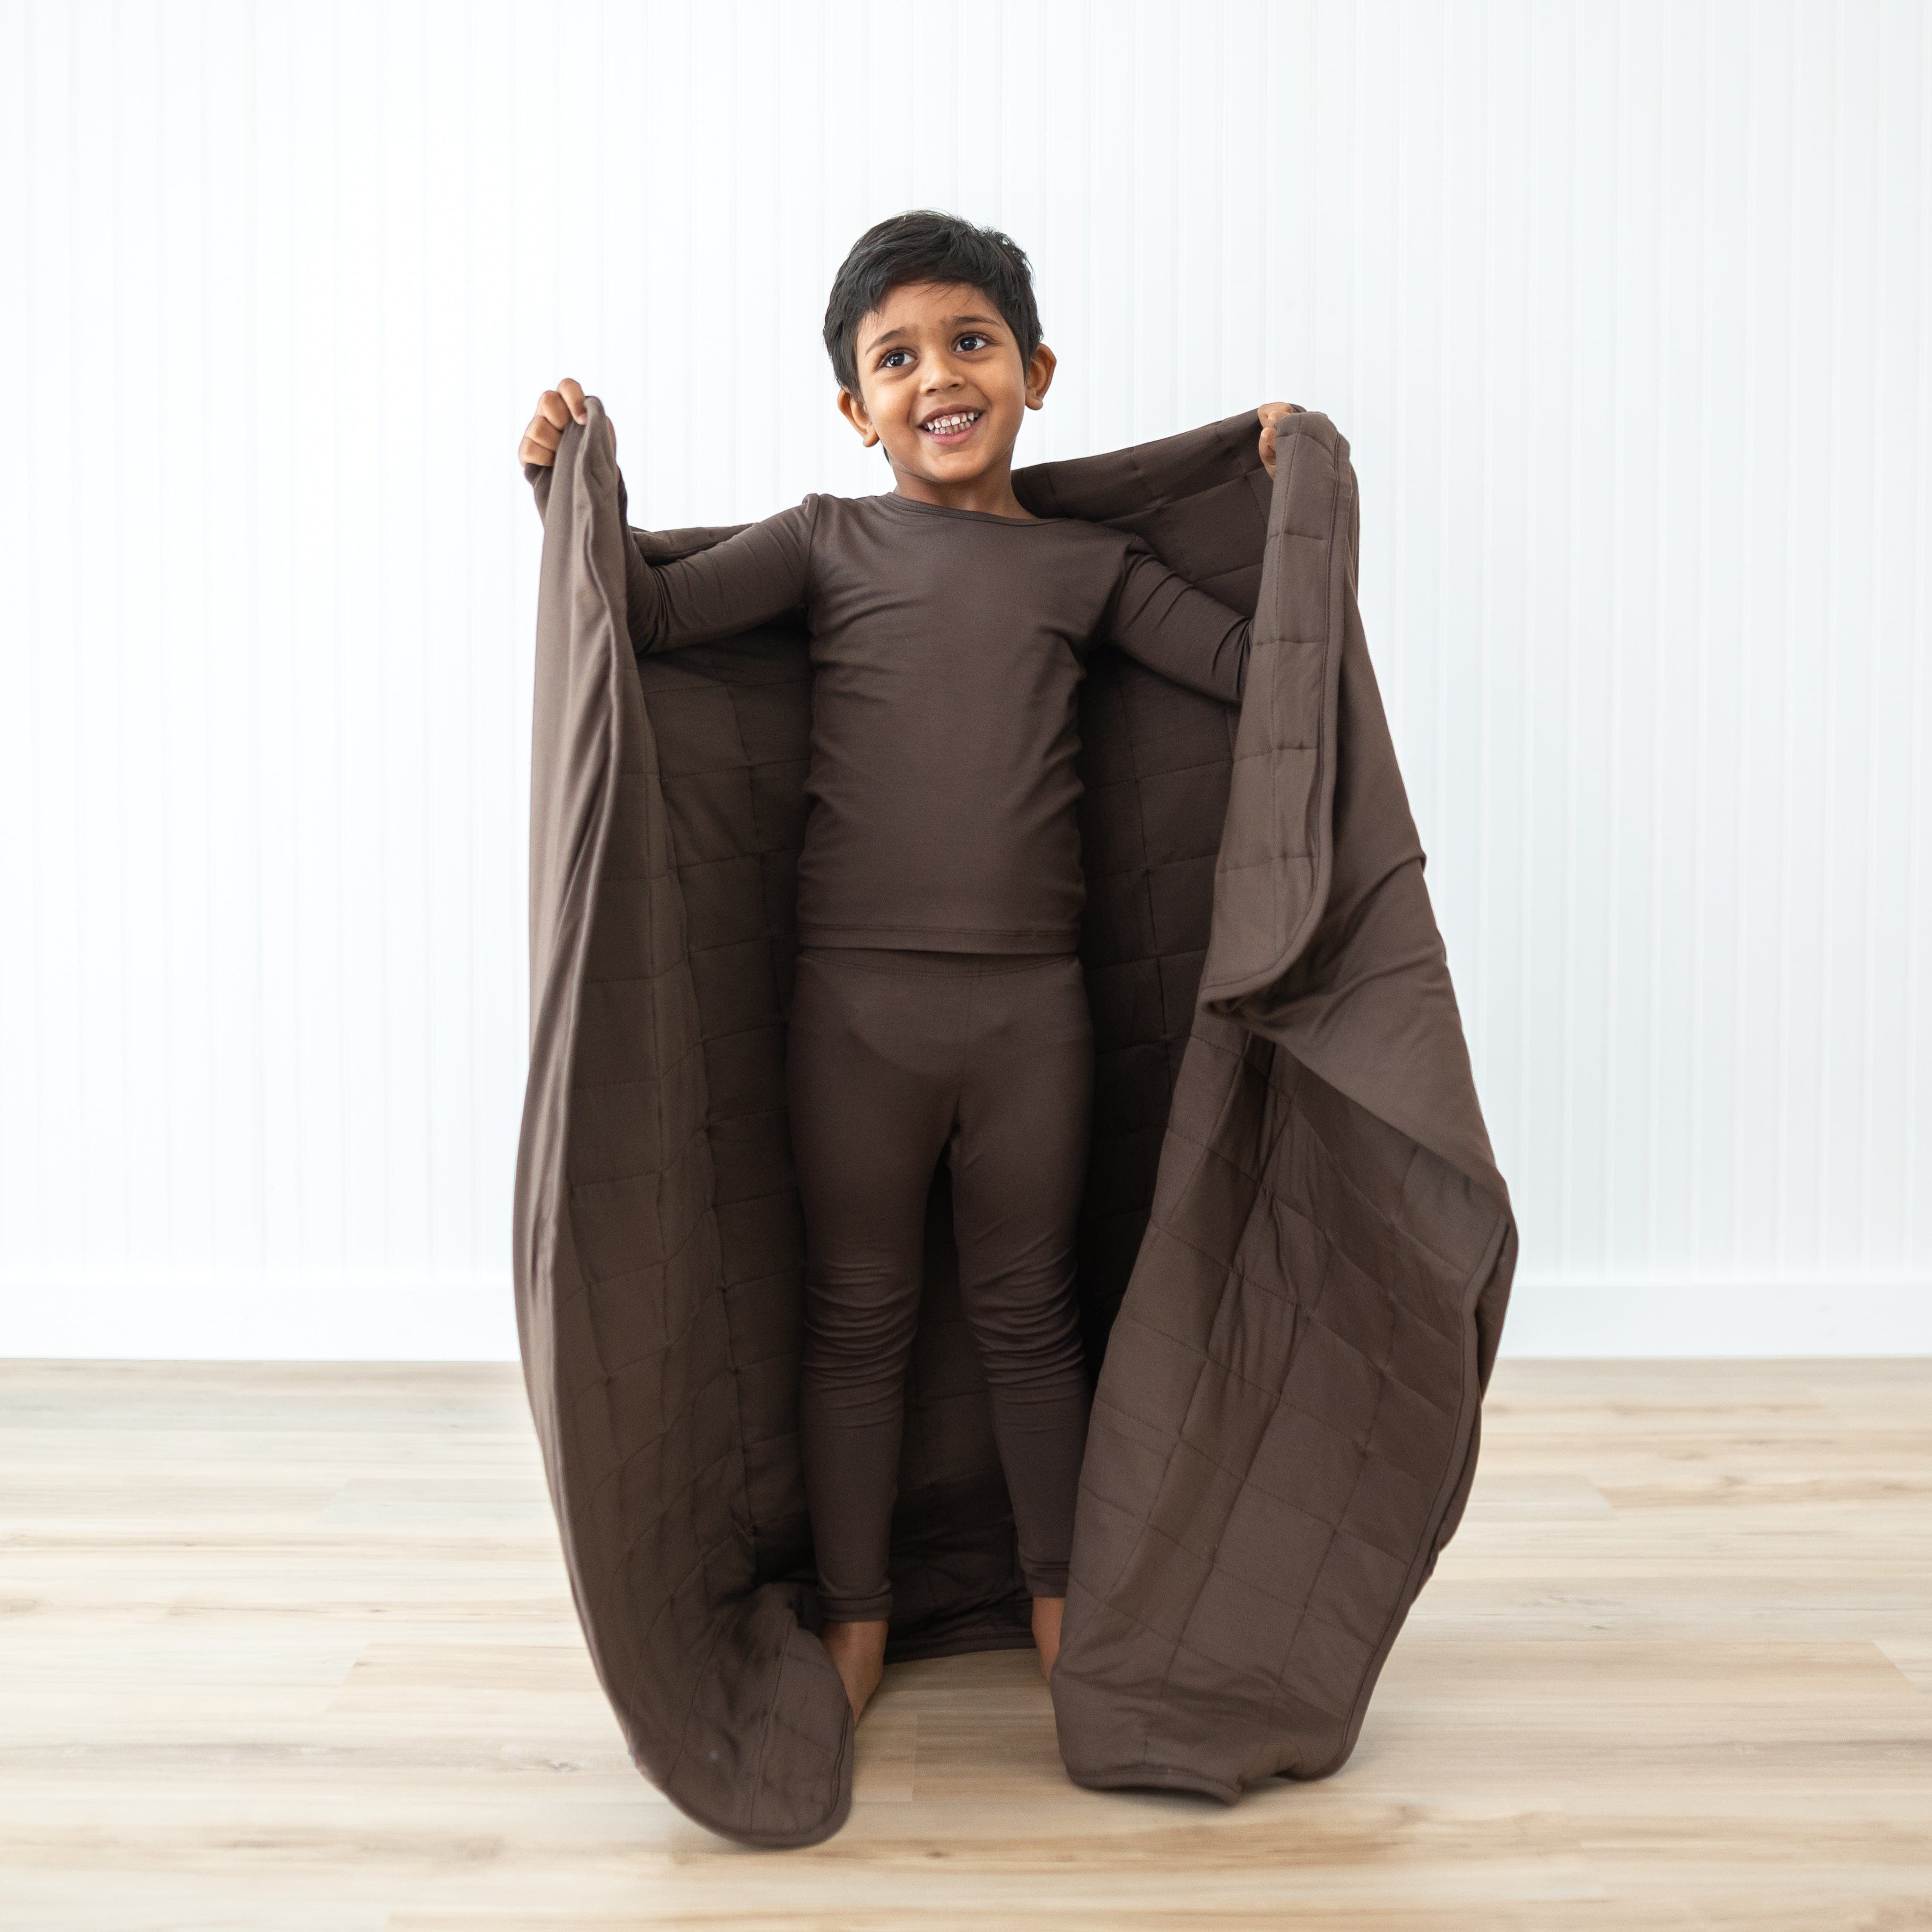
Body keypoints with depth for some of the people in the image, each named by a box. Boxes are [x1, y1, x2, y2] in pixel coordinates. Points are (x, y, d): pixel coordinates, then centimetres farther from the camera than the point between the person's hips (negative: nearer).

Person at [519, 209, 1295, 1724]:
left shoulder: (1089, 565, 7)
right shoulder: (831, 542, 5)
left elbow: (1261, 663, 5)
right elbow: (660, 611, -2)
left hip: (1032, 1002, 1)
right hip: (853, 999, 0)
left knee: (1030, 1312, 14)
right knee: (859, 1316, 12)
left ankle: (1063, 1608, 32)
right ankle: (858, 1617, 29)